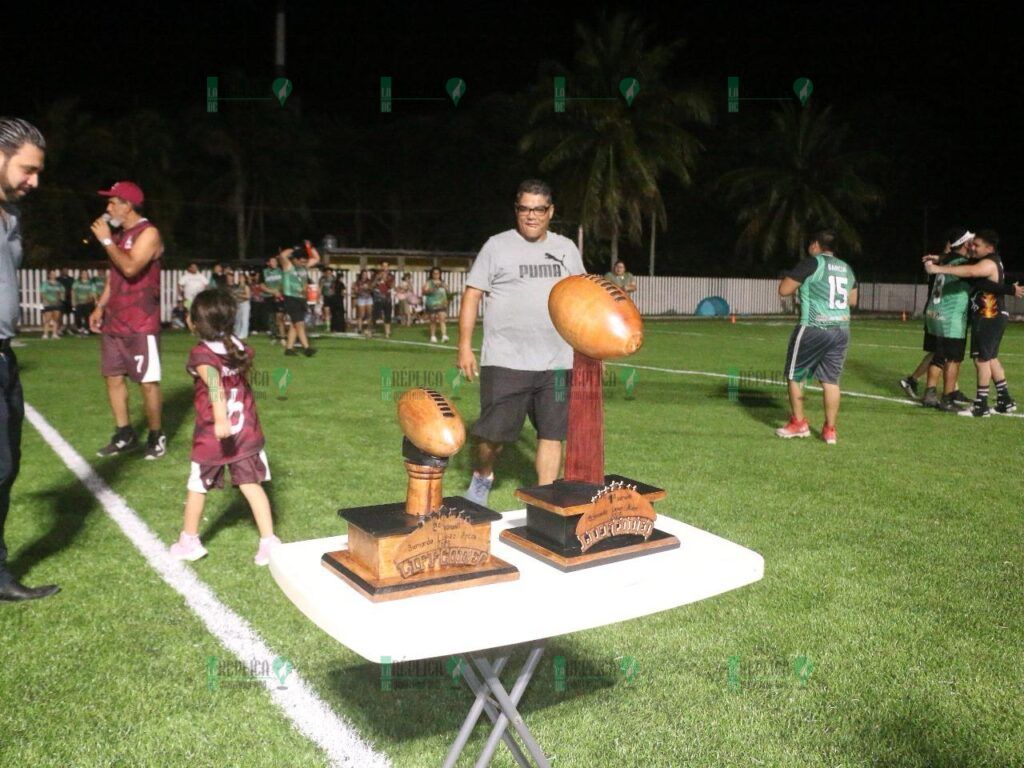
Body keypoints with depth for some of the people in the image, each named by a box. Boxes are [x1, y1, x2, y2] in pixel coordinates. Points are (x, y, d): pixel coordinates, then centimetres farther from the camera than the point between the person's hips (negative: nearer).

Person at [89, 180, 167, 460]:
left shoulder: (148, 233, -10)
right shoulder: (120, 235, 16)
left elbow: (130, 269, -24)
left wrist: (106, 240, -16)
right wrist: (100, 306, 13)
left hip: (141, 324, -9)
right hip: (114, 321, 9)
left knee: (147, 381, -4)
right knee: (113, 377, 10)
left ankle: (156, 436, 9)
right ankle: (124, 435, 19)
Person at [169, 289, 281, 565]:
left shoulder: (201, 354, -16)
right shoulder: (240, 347, 1)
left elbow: (214, 383, -35)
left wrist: (220, 419, -48)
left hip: (212, 437, -4)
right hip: (246, 431, 4)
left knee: (197, 487, 15)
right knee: (251, 485, 6)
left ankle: (189, 541, 31)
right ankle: (269, 542, 0)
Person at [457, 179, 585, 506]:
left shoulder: (566, 248, 13)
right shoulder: (497, 246, 2)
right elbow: (472, 296, 0)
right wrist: (465, 346, -6)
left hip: (557, 362, 3)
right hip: (506, 362, -3)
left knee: (552, 433, 4)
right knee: (494, 432, 0)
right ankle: (482, 477, 30)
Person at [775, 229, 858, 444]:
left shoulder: (812, 263, -6)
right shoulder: (846, 268, 15)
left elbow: (783, 290, -8)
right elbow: (853, 300, 25)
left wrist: (798, 285, 12)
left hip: (814, 329, -6)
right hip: (841, 329, 6)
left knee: (794, 375, 9)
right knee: (831, 380, 9)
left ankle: (798, 424, 14)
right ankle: (830, 430, 9)